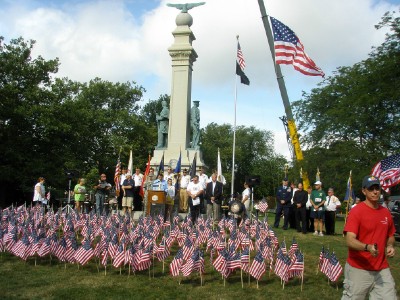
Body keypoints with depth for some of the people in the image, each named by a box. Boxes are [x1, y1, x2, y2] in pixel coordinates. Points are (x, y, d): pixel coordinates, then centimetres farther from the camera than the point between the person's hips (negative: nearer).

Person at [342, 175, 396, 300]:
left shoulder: (386, 212, 7)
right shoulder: (356, 211, -12)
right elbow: (349, 241, -20)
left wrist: (390, 246, 2)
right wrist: (368, 247, -36)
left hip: (382, 269, 5)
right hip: (358, 269, -5)